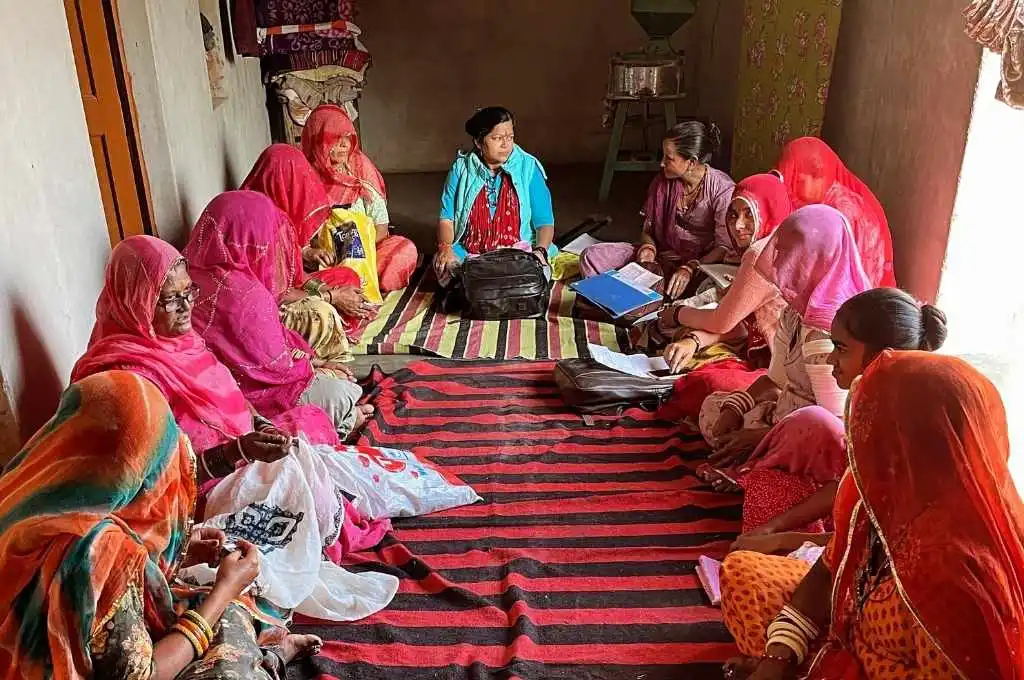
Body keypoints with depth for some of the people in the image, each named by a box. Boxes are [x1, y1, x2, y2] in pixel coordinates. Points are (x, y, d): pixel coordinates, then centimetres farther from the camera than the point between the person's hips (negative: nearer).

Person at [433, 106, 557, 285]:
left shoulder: (528, 168, 0)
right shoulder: (461, 169, 3)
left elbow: (544, 222, -2)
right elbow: (447, 218, 1)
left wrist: (540, 251, -22)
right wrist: (445, 247, -20)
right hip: (468, 253, 1)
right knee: (443, 266, -29)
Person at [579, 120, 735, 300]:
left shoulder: (722, 189, -13)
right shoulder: (663, 181, 3)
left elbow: (724, 247, -15)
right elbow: (648, 230, 11)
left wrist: (690, 269, -31)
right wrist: (648, 248, -13)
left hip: (701, 263, -4)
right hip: (661, 256, 5)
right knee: (591, 256, -14)